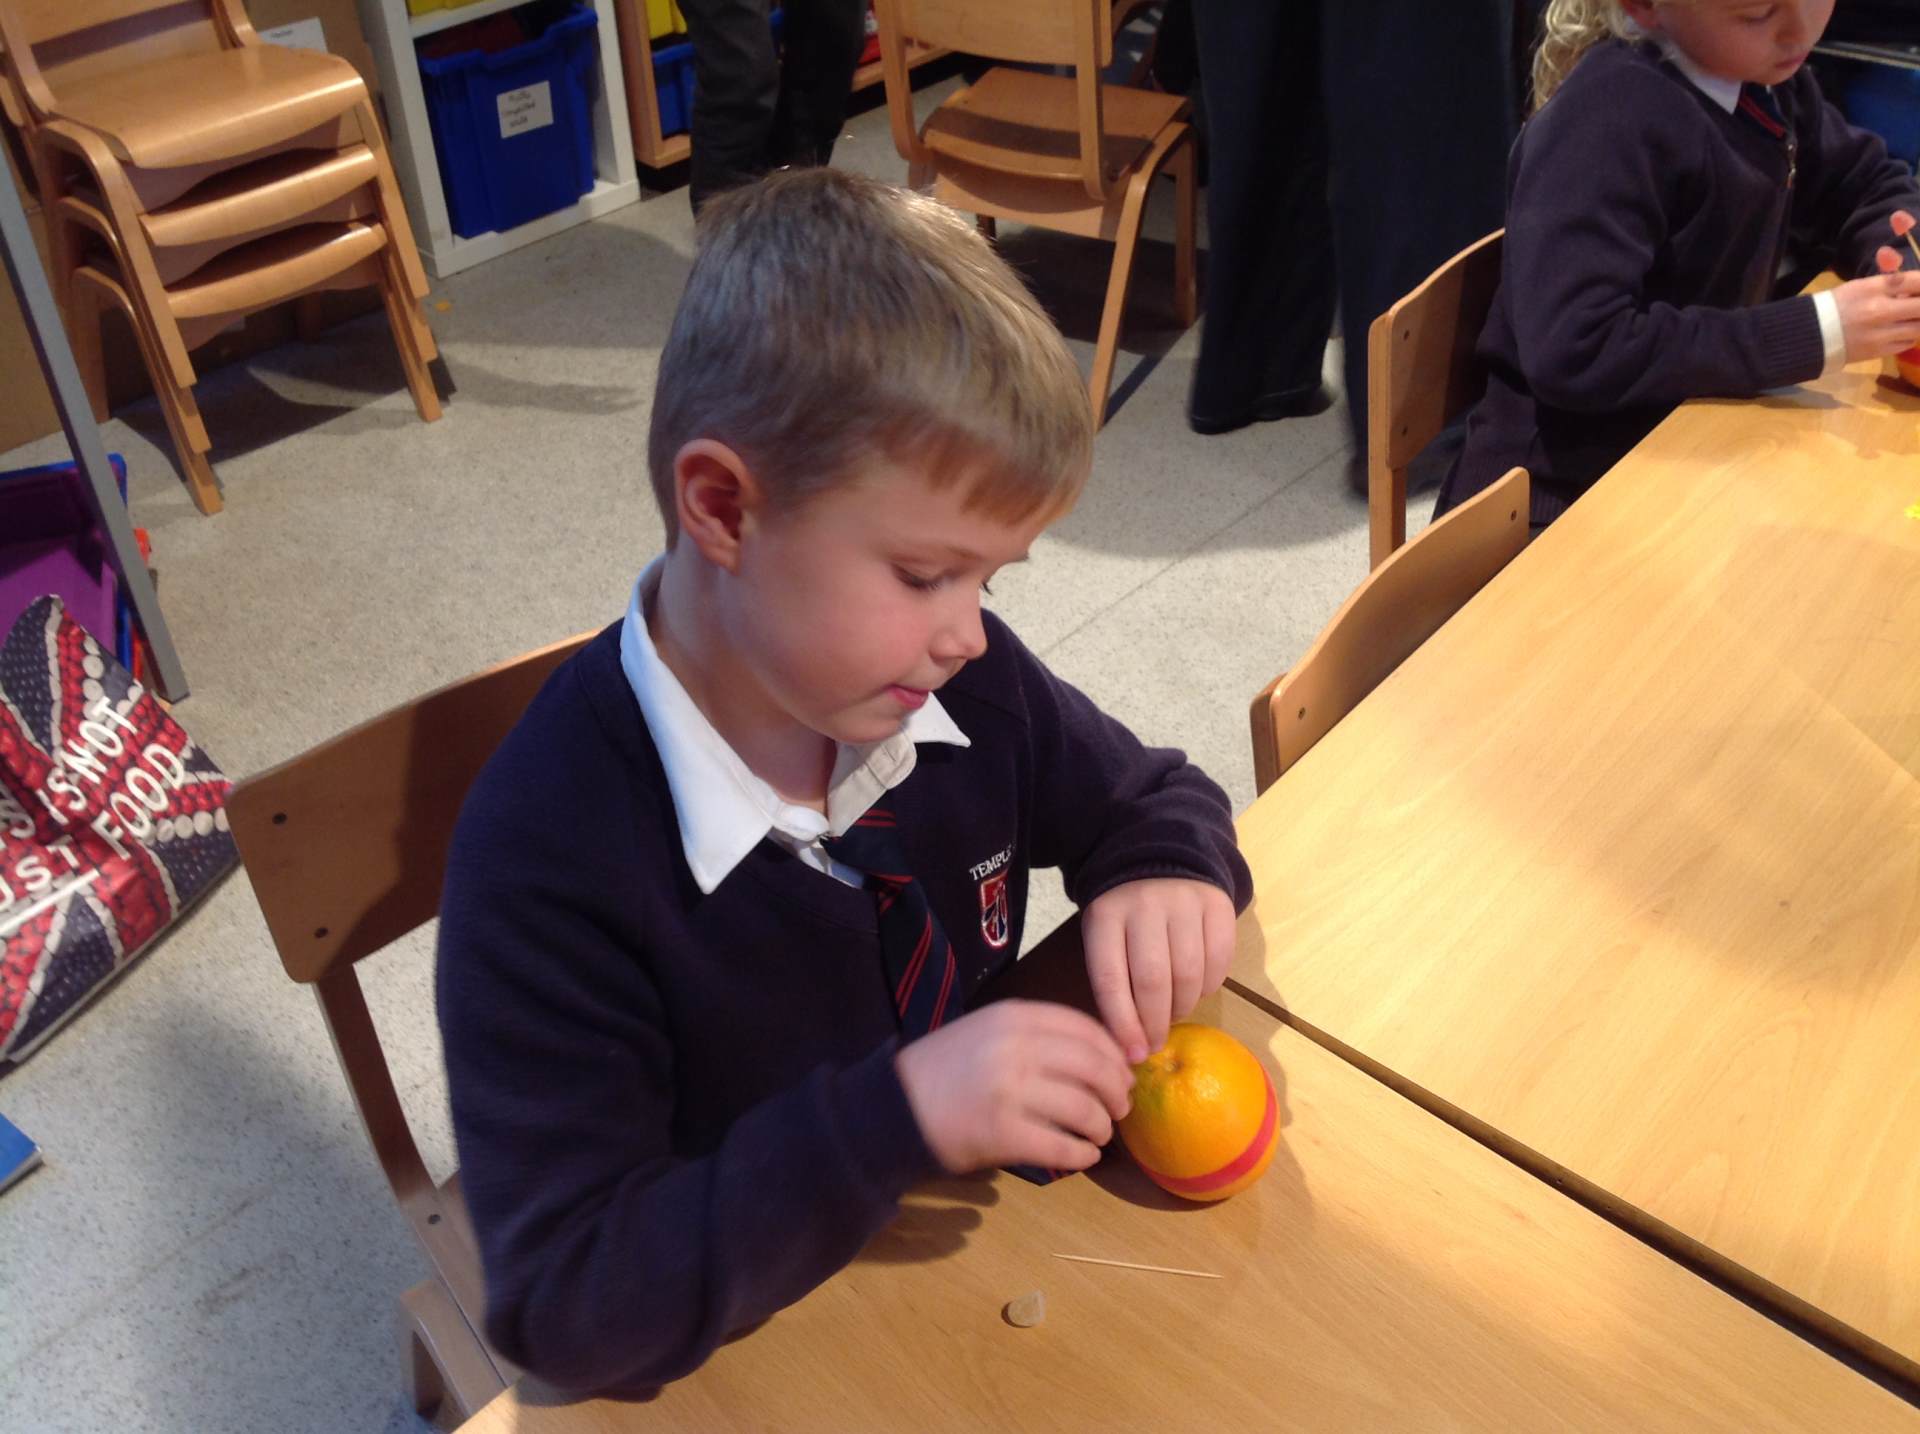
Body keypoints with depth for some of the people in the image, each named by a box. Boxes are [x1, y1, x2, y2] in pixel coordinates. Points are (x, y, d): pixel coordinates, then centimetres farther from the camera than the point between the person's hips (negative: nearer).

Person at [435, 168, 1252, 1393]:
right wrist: (895, 1118, -36)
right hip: (755, 1356, -2)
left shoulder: (961, 677, -12)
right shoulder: (550, 857, -27)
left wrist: (1166, 875, -16)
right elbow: (565, 1305, -25)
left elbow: (1151, 794, 7)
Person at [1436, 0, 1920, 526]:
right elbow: (1573, 353, -29)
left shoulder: (1763, 76, 5)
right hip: (1566, 500, -8)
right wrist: (1817, 332, -25)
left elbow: (1866, 185, 19)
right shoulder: (1609, 118, -21)